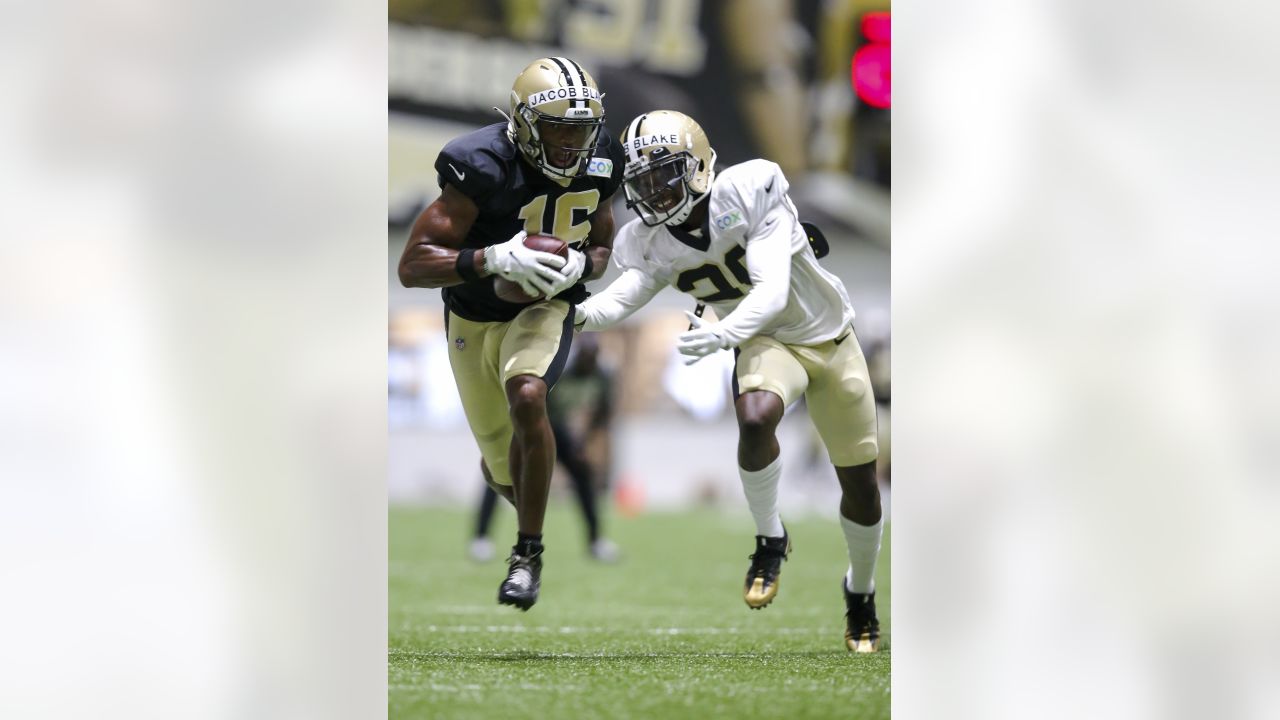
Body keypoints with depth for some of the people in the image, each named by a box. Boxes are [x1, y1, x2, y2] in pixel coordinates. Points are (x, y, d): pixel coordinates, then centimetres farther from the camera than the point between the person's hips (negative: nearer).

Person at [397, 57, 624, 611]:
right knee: (501, 460, 10)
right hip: (474, 316, -1)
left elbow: (601, 246, 7)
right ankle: (529, 512, 49)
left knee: (527, 397, -30)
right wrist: (494, 259, -42)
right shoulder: (483, 168, -27)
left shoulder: (598, 165, -11)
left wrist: (580, 265, -18)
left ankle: (528, 553, -18)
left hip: (544, 307, 1)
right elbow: (413, 265, -28)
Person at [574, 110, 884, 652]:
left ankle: (861, 591, 36)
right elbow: (622, 296, -30)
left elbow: (772, 291, -35)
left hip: (829, 337, -1)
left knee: (860, 486, 8)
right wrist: (576, 313, -53)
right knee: (755, 419, -35)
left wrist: (723, 332, -53)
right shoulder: (650, 242, -14)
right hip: (766, 343, 1)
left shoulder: (749, 192, -28)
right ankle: (770, 540, -11)